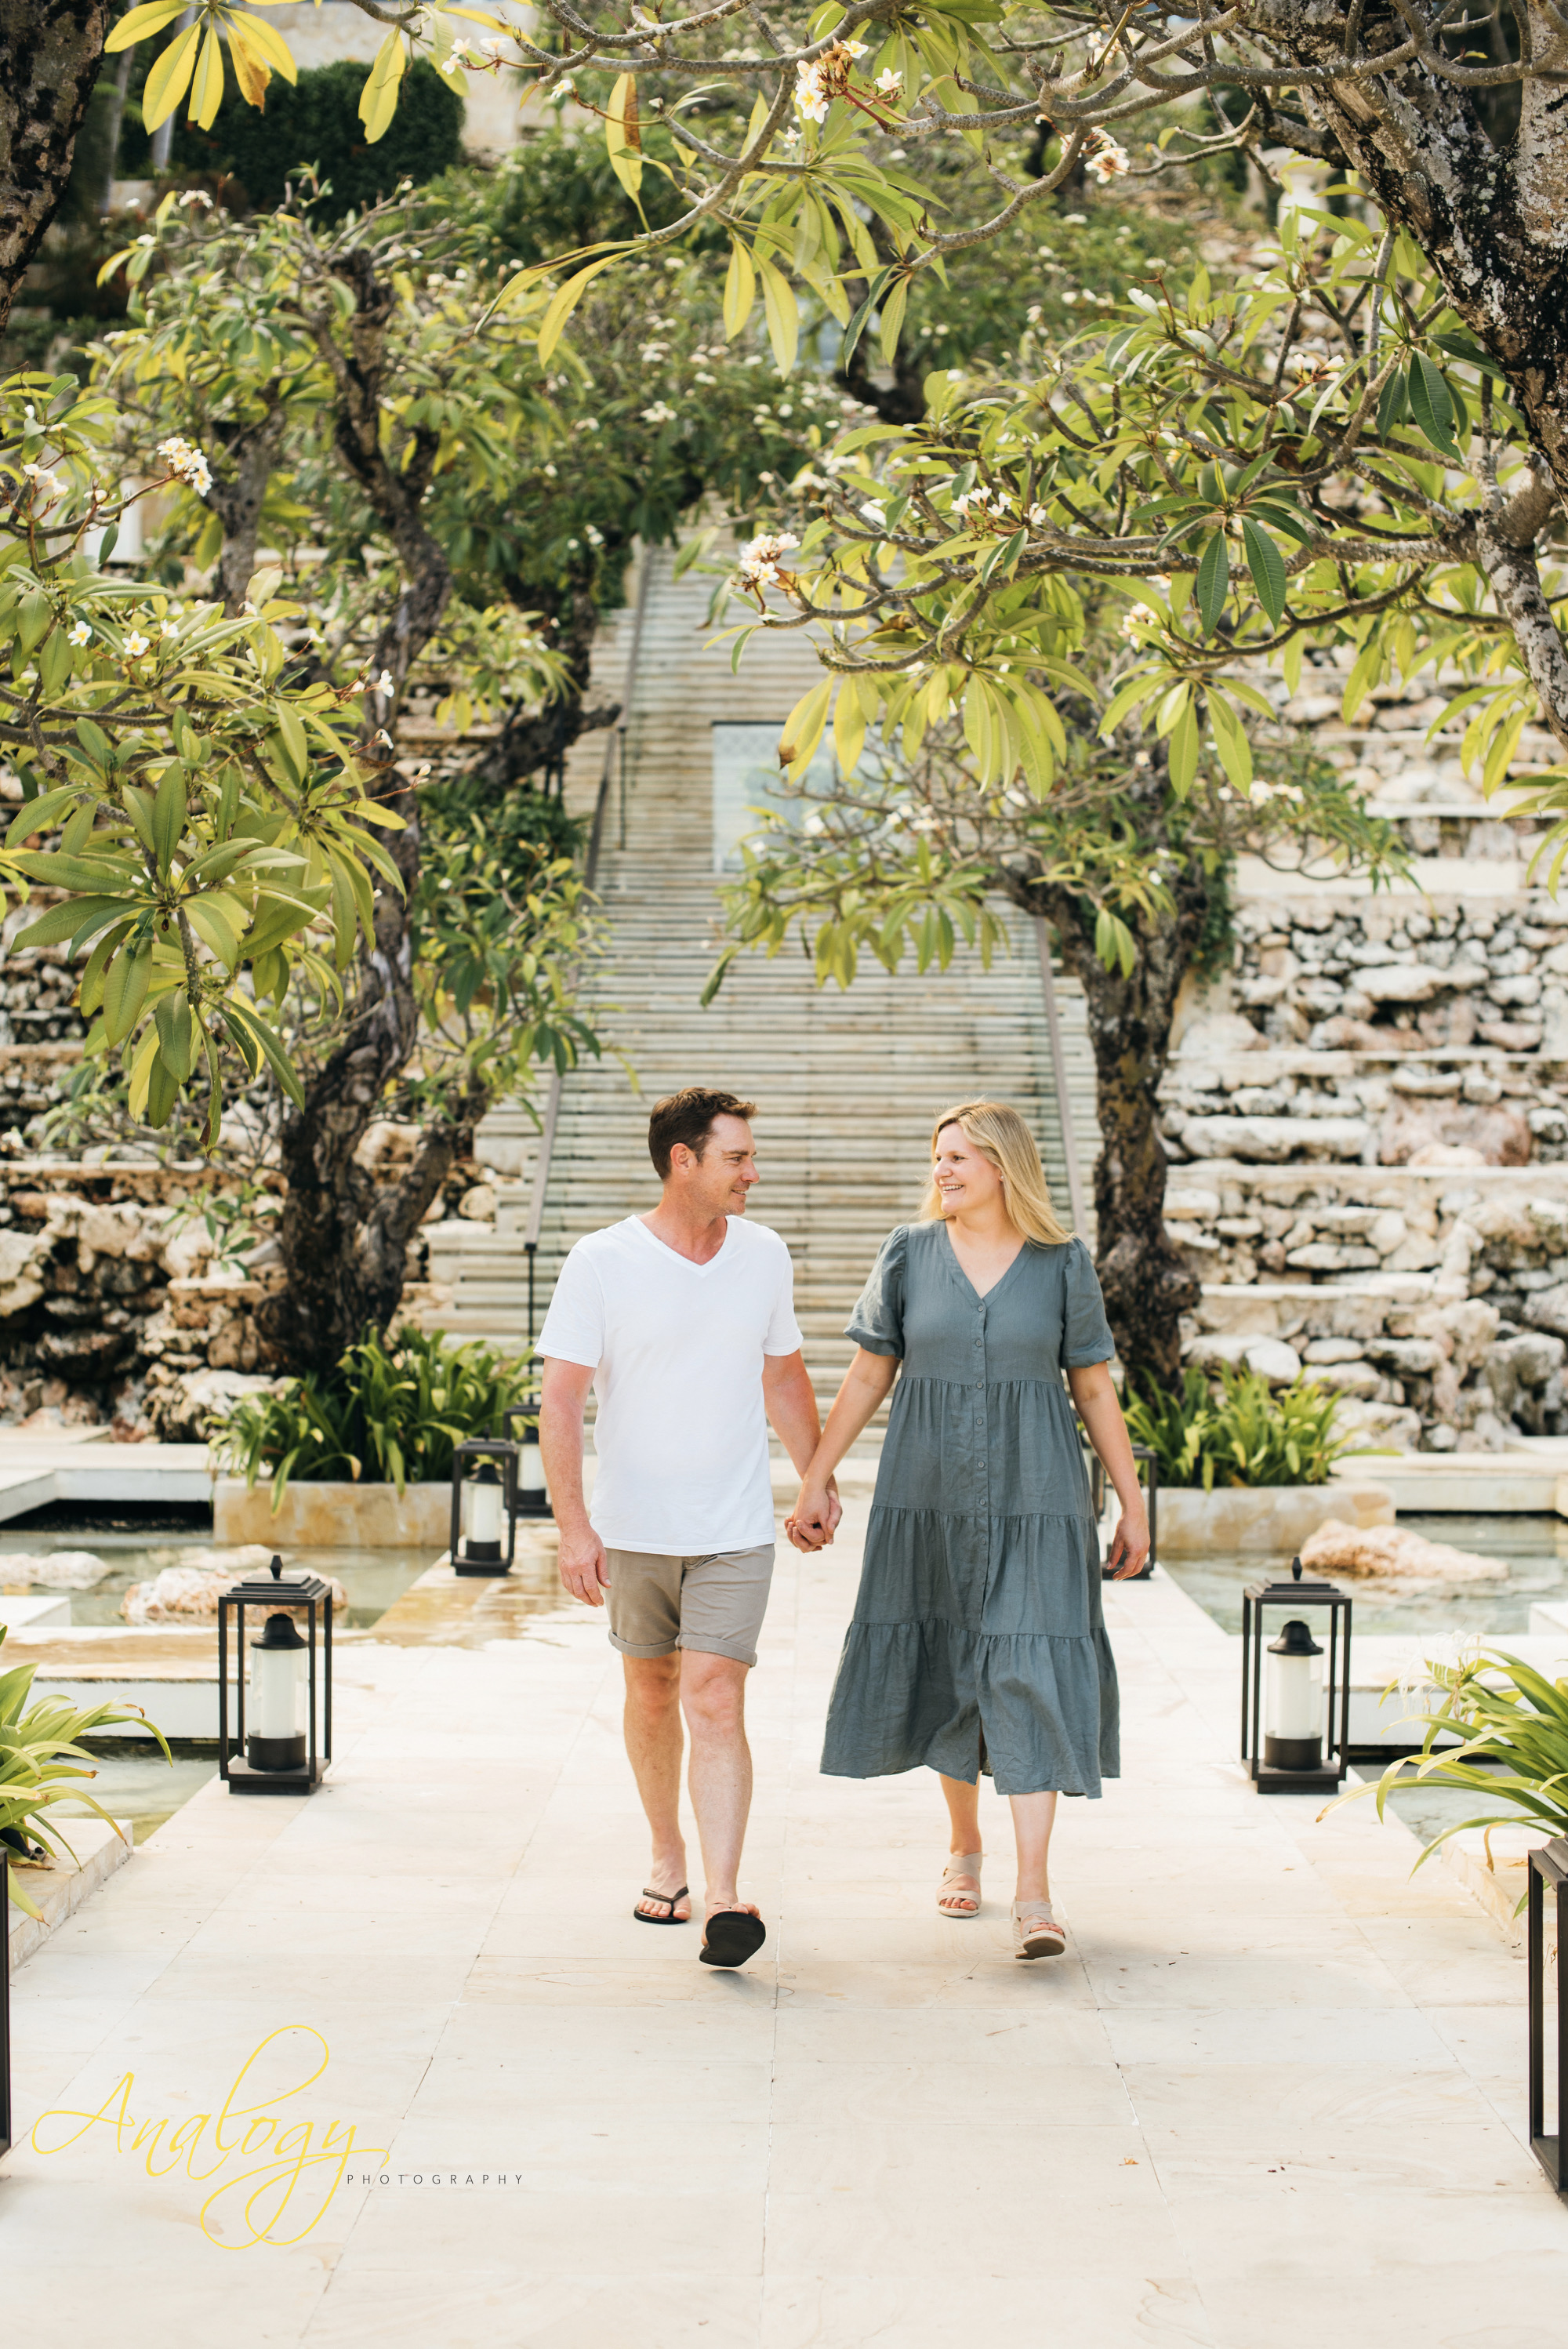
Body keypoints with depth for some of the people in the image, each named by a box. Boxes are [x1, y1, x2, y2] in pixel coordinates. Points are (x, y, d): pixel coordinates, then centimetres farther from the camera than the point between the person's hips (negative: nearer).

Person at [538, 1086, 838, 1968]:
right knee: (651, 1695, 15)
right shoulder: (602, 1262, -9)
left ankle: (724, 1895, -15)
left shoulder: (765, 1256, 1)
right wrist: (573, 1526, -17)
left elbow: (785, 1376, 16)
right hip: (633, 1529, 0)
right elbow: (561, 1401, -10)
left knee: (715, 1701, -11)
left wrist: (819, 1481, 21)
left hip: (734, 1532, 0)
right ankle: (666, 1855, 34)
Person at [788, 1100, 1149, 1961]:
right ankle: (962, 1844, 31)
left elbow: (1095, 1389, 5)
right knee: (942, 1667, 9)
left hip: (1032, 1496, -2)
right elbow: (867, 1376, 6)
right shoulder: (909, 1252, 2)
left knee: (1027, 1672, -9)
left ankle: (1033, 1891, -10)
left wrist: (1133, 1504, 5)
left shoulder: (1062, 1262, 0)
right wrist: (815, 1481, 3)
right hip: (929, 1494, 2)